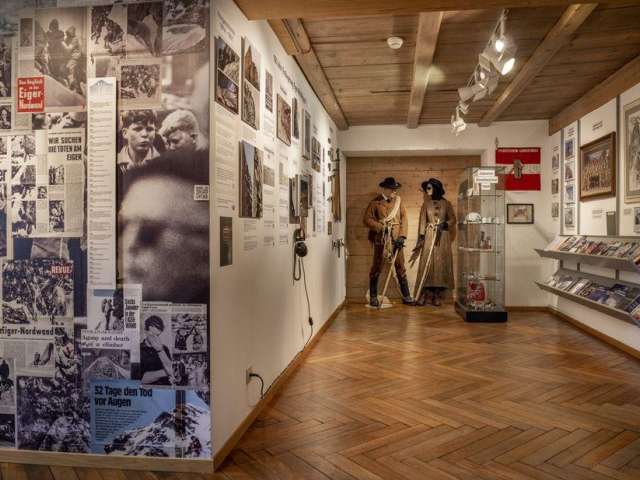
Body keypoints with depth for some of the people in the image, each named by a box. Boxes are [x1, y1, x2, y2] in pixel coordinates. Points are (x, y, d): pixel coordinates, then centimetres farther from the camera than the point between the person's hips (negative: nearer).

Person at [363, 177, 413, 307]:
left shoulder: (398, 201, 8)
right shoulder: (375, 202, -1)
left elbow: (404, 219, 5)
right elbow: (367, 219, -6)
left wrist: (402, 236, -6)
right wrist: (382, 228, -14)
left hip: (396, 240, 3)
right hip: (380, 240, -3)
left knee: (400, 267, 5)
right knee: (376, 268, 4)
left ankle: (406, 296, 13)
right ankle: (373, 297, 13)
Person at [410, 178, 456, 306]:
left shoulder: (446, 203, 5)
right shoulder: (426, 204, 8)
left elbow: (453, 219, 5)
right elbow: (422, 221, 4)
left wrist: (444, 224, -15)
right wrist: (421, 237, -5)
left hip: (443, 237, 0)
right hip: (429, 236, 1)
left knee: (441, 264, -2)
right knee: (426, 264, -5)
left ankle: (437, 295, 4)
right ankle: (423, 294, -4)